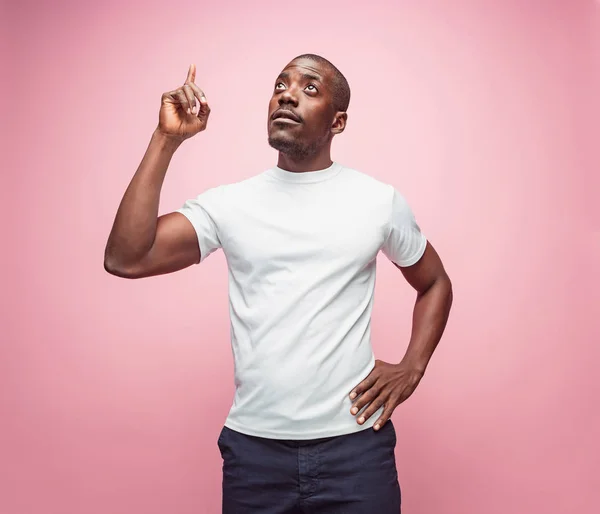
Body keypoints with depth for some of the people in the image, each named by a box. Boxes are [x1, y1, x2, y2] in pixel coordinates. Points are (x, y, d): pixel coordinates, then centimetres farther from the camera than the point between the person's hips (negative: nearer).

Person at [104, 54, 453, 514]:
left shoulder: (379, 200, 1)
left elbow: (435, 283, 15)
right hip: (254, 446, 1)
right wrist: (167, 140, -12)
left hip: (354, 444, 0)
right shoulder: (229, 203, 0)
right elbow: (124, 259, -11)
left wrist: (411, 368, 1)